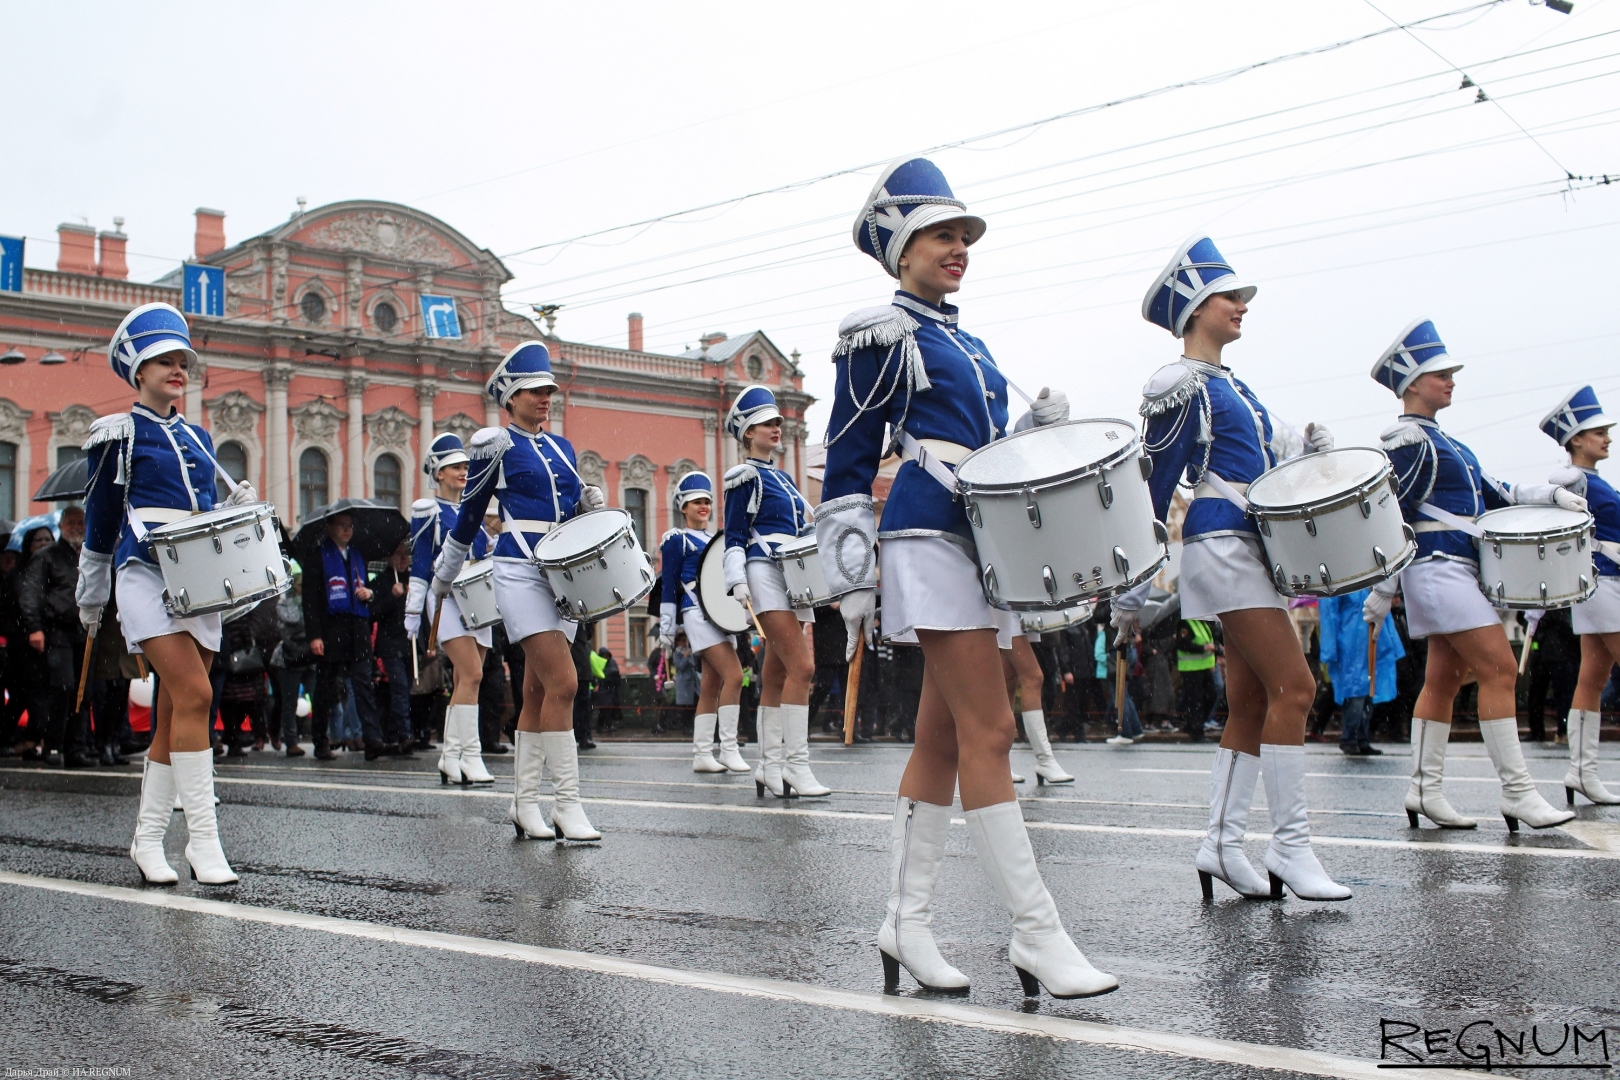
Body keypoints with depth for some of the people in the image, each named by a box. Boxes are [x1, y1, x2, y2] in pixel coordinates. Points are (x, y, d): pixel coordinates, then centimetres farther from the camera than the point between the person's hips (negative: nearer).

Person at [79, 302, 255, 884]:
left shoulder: (197, 438, 18)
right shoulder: (118, 433, 1)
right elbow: (99, 517, 8)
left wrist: (235, 506, 1)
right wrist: (91, 597, 14)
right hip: (146, 574, -6)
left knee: (175, 714, 6)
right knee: (193, 694, -20)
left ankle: (148, 840, 15)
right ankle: (202, 838, -18)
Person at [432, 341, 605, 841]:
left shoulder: (562, 447, 16)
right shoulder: (497, 445, -1)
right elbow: (470, 512, 8)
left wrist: (591, 502, 1)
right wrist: (444, 575, 17)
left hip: (563, 574, 6)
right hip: (520, 572, -6)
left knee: (538, 692, 7)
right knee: (562, 682, -16)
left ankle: (525, 803, 13)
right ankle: (567, 803, -12)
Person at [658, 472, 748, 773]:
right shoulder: (676, 540, 0)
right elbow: (668, 586, -2)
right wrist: (666, 629, -5)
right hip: (698, 613, -7)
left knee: (712, 685, 6)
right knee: (734, 676, -18)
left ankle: (702, 754, 9)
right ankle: (728, 748, -14)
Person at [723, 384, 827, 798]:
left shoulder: (783, 478, 22)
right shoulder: (746, 477, 0)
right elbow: (734, 537, -5)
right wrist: (737, 582, -16)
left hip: (793, 577, 8)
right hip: (766, 574, -8)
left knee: (776, 676, 6)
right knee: (801, 666, -17)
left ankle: (769, 767, 8)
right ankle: (796, 765, -17)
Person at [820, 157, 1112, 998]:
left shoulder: (967, 345, 21)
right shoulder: (881, 335, -2)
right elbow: (847, 464, -4)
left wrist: (1040, 426, 5)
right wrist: (851, 581, -9)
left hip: (979, 543, 9)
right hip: (929, 543, -9)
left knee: (942, 740, 8)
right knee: (988, 732, -11)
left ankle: (906, 925, 14)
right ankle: (1036, 937, -8)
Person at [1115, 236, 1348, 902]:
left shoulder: (1230, 385, 19)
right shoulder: (1184, 388, -9)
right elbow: (1153, 490, -9)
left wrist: (1303, 446, 5)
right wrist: (1132, 590, -8)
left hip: (1248, 548, 10)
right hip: (1222, 547, -10)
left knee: (1250, 703, 7)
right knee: (1293, 686, -13)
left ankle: (1222, 845, 10)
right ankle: (1290, 846, -10)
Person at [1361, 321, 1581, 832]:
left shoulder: (1438, 439, 19)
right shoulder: (1408, 441, -11)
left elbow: (1486, 491, 19)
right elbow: (1392, 519, -14)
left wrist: (1549, 494, 7)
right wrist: (1382, 592, -15)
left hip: (1455, 571, 10)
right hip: (1439, 567, -10)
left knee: (1444, 677, 9)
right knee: (1499, 670, -11)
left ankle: (1425, 790, 11)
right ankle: (1517, 793, -9)